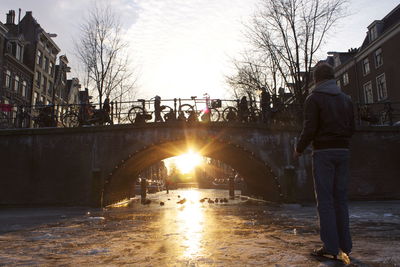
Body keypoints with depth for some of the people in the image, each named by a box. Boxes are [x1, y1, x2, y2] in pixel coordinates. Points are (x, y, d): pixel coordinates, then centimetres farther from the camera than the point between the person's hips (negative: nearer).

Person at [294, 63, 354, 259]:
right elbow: (351, 128, 12)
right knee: (340, 199, 11)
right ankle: (345, 244, 16)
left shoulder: (314, 98, -5)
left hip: (323, 153, -6)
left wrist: (299, 149, 1)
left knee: (325, 200, -2)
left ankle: (330, 247, 0)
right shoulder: (346, 99, 14)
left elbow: (310, 129, -13)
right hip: (343, 151, 6)